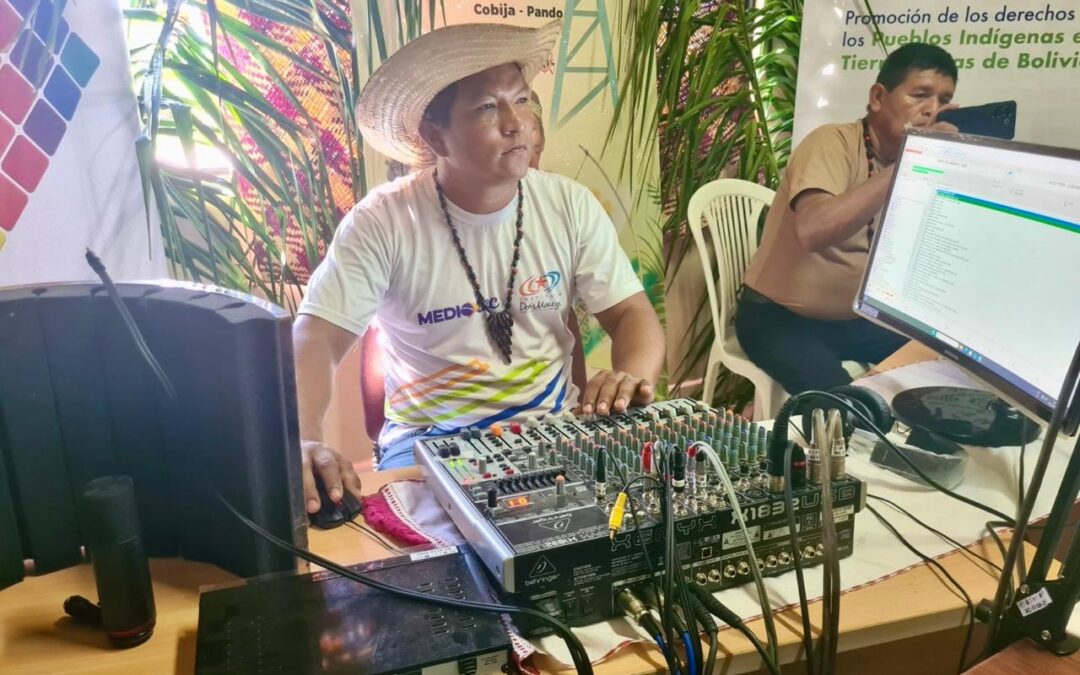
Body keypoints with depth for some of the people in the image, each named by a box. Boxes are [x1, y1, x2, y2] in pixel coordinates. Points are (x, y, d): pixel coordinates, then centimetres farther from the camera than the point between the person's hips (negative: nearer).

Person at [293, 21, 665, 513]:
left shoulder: (571, 206, -2)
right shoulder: (382, 221, -11)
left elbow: (632, 314, 0)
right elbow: (313, 338, -16)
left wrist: (632, 379, -24)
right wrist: (303, 442, -36)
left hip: (554, 426, 3)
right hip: (430, 438, -2)